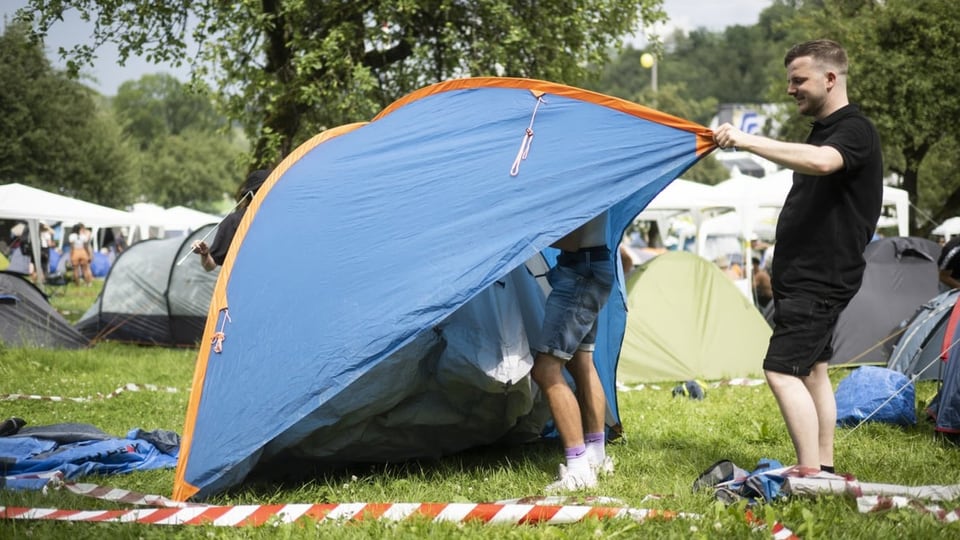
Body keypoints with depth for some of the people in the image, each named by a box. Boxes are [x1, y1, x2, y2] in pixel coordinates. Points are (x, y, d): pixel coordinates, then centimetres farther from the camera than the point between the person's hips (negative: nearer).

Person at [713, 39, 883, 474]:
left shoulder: (855, 131, -15)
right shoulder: (822, 129, 16)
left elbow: (821, 162, -39)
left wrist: (748, 141, -40)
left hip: (823, 278, -11)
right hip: (803, 274, 11)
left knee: (782, 370, -16)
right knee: (812, 370, 13)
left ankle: (810, 475, -15)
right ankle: (823, 469, 20)